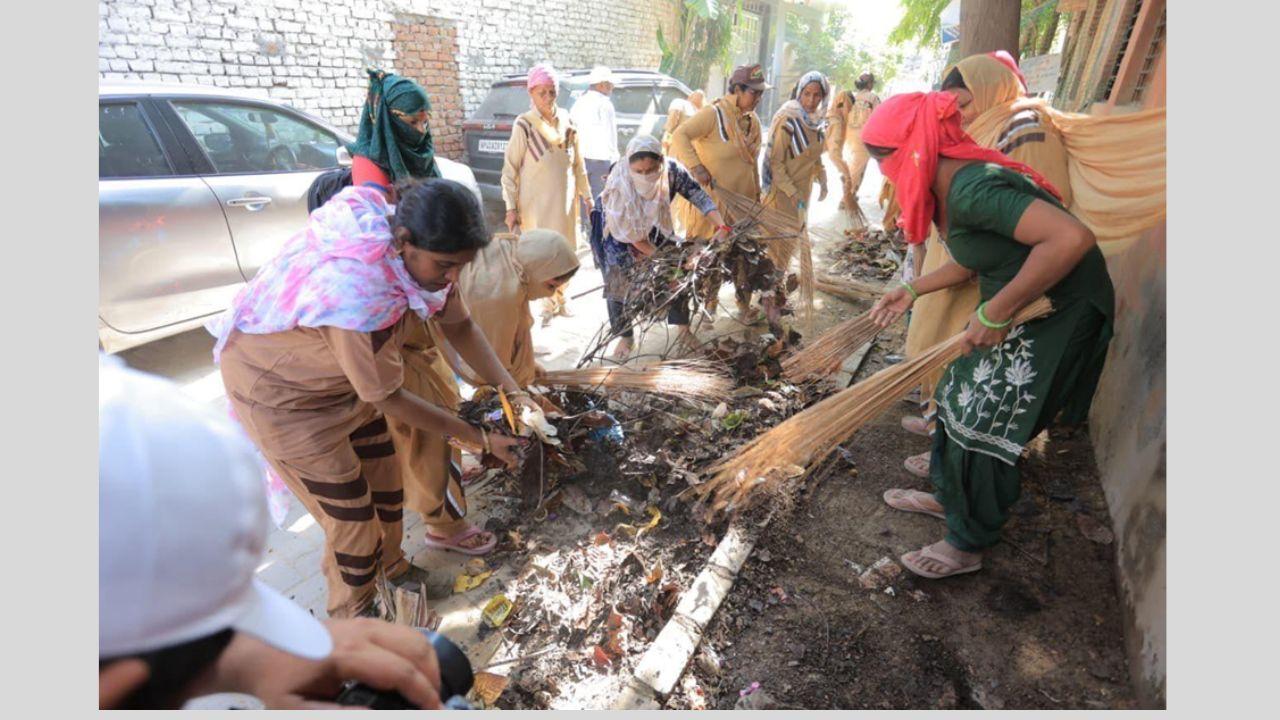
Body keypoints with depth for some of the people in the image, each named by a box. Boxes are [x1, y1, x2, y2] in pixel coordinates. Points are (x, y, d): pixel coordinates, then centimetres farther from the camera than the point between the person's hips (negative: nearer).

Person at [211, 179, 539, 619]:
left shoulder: (419, 249, -21)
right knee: (352, 515, 1)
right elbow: (389, 399, -28)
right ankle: (352, 618, 28)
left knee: (386, 484, 13)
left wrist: (512, 392, -16)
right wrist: (481, 439, -22)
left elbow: (458, 324, -7)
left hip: (342, 374, 7)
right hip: (279, 388, -6)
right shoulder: (357, 297, -43)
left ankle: (390, 568, 41)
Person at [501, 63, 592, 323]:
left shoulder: (567, 121, 4)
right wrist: (511, 207, -12)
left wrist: (586, 194, 12)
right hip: (536, 203, -5)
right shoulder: (524, 125, -10)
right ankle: (543, 305, 11)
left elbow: (578, 163, 12)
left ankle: (558, 300, 32)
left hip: (564, 200, 5)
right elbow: (510, 168, -9)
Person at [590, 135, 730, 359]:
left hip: (655, 226, 3)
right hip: (615, 225, -3)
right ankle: (625, 337, 8)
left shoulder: (672, 170, -31)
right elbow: (630, 233, -30)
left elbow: (699, 196, -21)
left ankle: (682, 325, 14)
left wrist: (722, 227, -33)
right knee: (619, 279, -10)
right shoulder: (619, 183, -38)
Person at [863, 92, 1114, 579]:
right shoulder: (948, 185, 3)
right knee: (960, 399, 18)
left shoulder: (972, 188, -29)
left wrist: (995, 313, -33)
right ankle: (947, 497, 39)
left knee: (986, 426, 0)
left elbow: (1072, 237, -38)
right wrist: (912, 292, 13)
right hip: (1013, 310, 10)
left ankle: (967, 546, 21)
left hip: (1057, 317, -9)